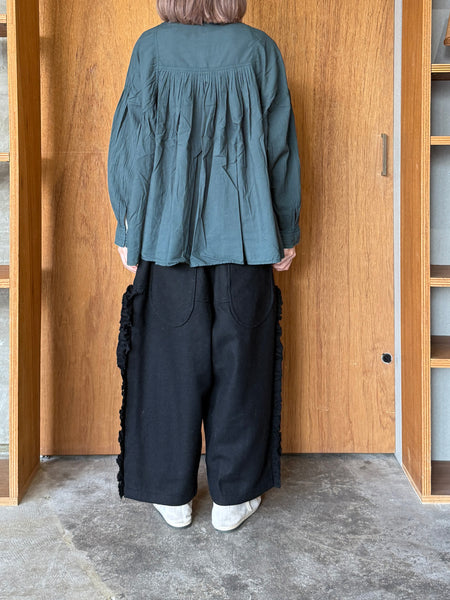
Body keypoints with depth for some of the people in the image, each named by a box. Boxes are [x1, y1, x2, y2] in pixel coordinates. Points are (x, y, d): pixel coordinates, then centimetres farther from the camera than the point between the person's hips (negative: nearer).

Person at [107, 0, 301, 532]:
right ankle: (234, 497, 19)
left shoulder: (151, 48, 0)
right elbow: (281, 149, 1)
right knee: (238, 359, 8)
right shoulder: (259, 50, 0)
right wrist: (286, 234, 9)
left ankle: (173, 495, 21)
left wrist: (127, 229, 8)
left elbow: (131, 144, -1)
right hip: (243, 235, 0)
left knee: (170, 359, 9)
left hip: (168, 232, 1)